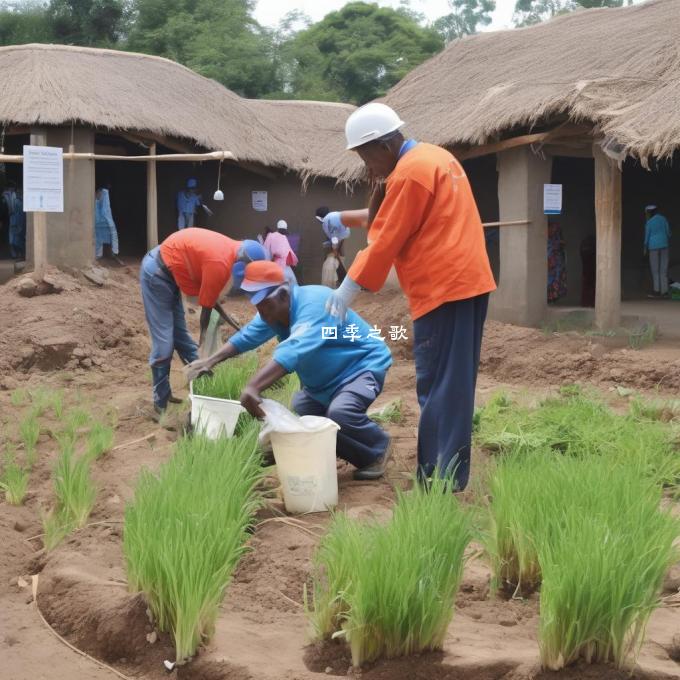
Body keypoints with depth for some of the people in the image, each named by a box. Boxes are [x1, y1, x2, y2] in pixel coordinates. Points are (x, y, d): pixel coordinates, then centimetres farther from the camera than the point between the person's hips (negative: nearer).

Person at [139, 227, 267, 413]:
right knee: (164, 343, -7)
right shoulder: (220, 265, -26)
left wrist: (223, 314, 9)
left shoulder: (228, 249, 2)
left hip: (166, 271, 10)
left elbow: (207, 293, 12)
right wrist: (204, 337, -2)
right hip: (157, 273, -10)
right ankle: (161, 403, 0)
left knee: (181, 337, 16)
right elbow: (206, 305, -14)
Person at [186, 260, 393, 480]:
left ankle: (378, 448, -4)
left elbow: (293, 351, -47)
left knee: (340, 413, -33)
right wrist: (211, 361, -2)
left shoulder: (313, 305, -33)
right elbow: (248, 335, 8)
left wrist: (253, 387, -58)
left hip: (363, 365, -10)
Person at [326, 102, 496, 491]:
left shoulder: (410, 172, -12)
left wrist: (350, 288, -3)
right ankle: (452, 473, 18)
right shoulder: (435, 157, 19)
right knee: (454, 384, 13)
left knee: (438, 387, -7)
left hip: (443, 288, -10)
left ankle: (439, 479, -6)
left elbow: (386, 240, -10)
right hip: (467, 281, 10)